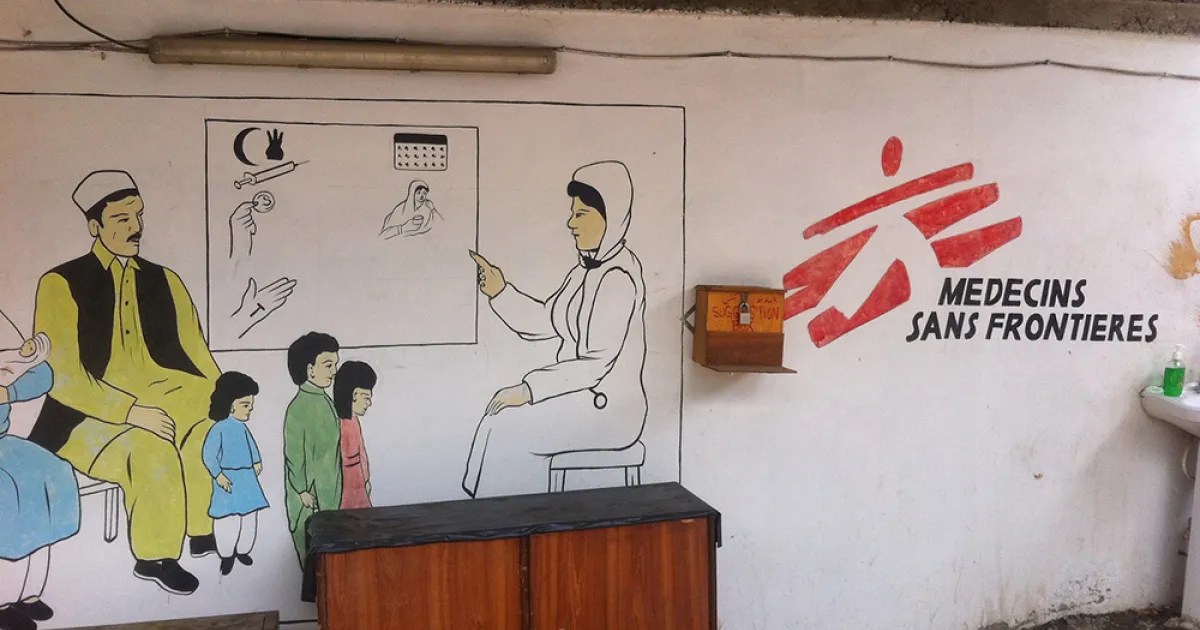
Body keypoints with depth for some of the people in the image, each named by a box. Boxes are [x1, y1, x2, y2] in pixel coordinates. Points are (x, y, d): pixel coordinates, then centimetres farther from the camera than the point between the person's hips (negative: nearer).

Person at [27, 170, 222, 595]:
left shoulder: (165, 281, 11)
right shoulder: (61, 284, -4)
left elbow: (196, 356, 7)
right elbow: (64, 376, -12)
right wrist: (131, 411, -25)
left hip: (158, 400, 4)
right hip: (91, 415, -4)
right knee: (150, 446, -34)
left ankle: (203, 532, -14)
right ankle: (155, 557, -14)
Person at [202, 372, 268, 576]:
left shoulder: (243, 427, 4)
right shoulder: (219, 428, -15)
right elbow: (209, 454, -15)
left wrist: (257, 461, 11)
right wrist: (218, 475, -18)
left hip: (248, 478, 7)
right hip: (228, 479, -7)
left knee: (250, 516, 11)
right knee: (227, 518, -6)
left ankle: (243, 550, 28)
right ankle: (226, 555, 10)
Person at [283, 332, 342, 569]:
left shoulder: (326, 401, 6)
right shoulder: (298, 407, -17)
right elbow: (294, 454, -15)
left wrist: (336, 487, 16)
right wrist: (302, 490, -14)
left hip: (330, 490, 8)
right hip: (310, 491, -8)